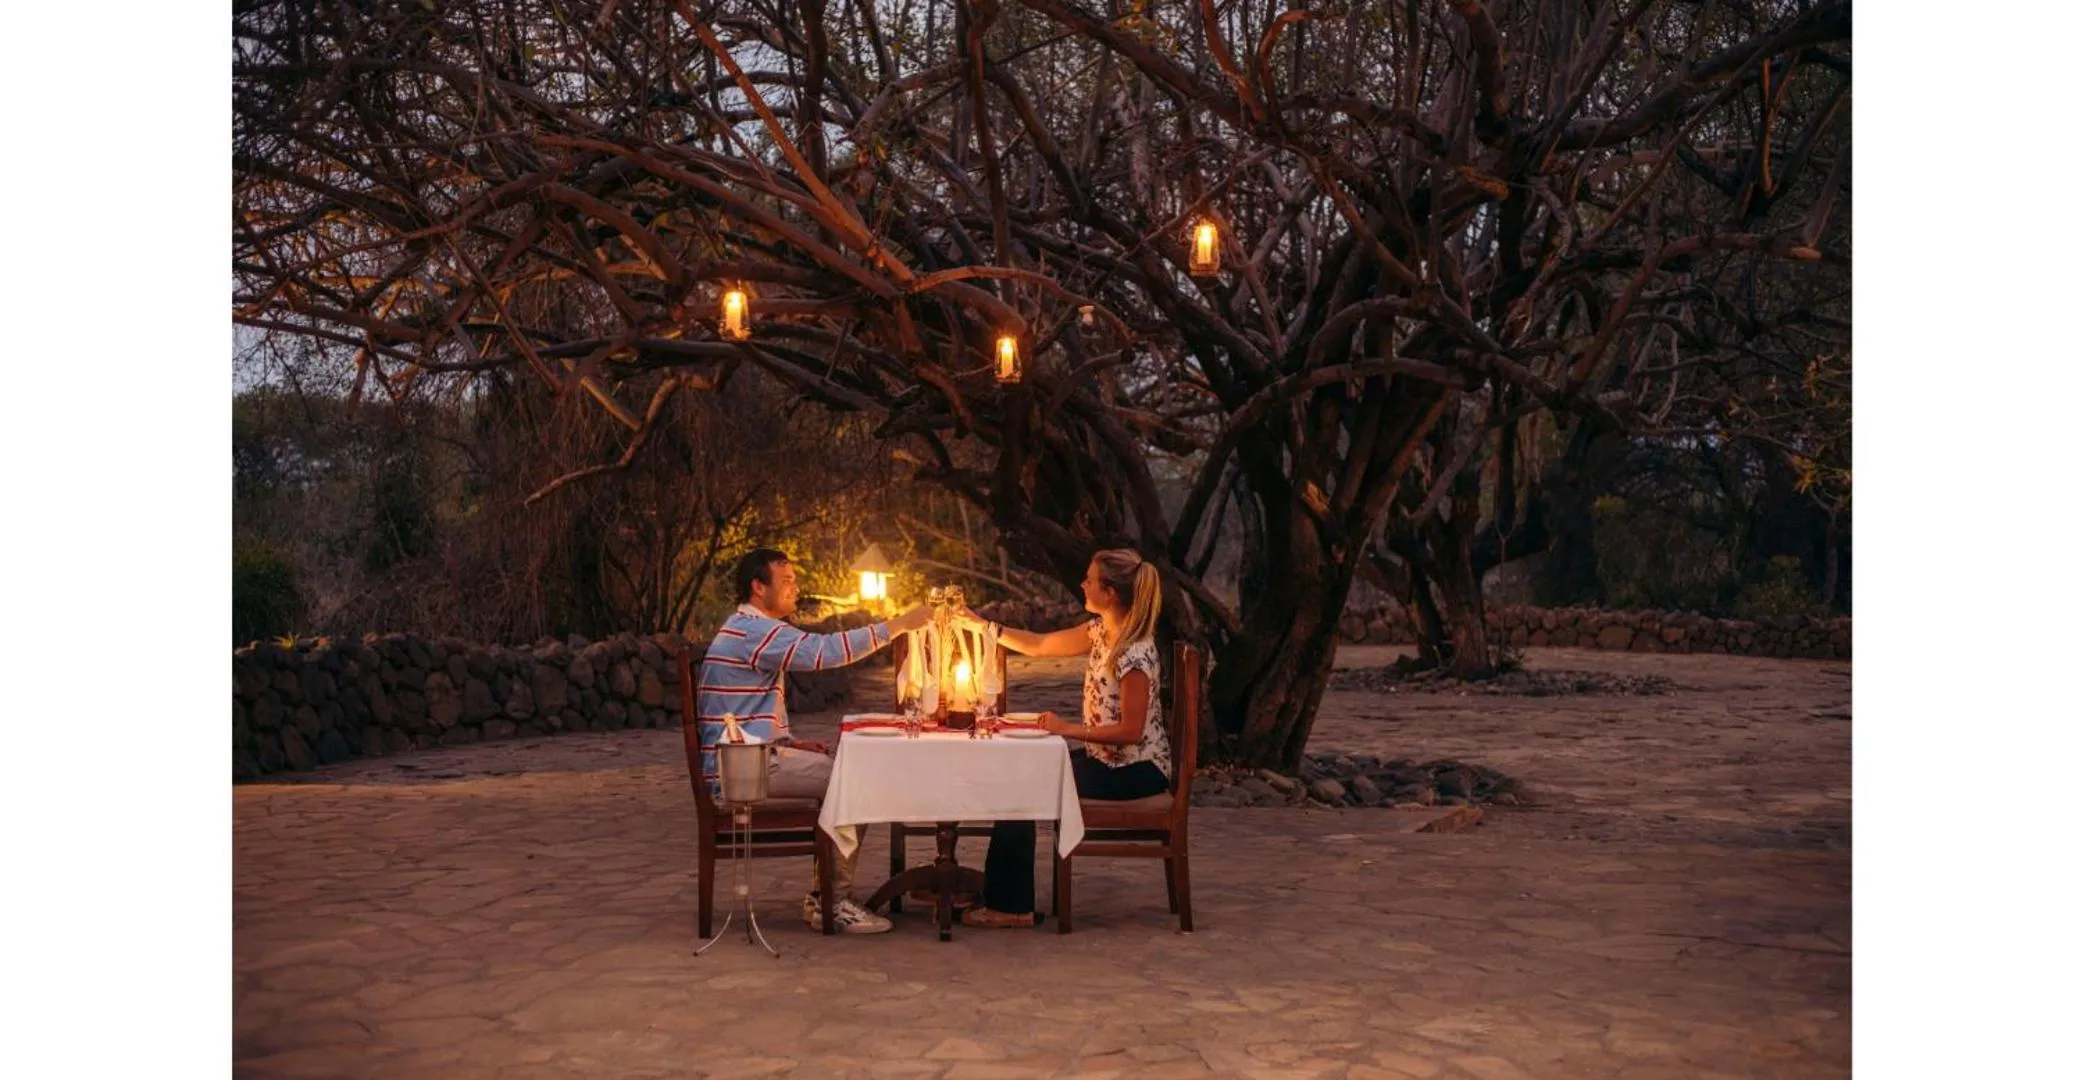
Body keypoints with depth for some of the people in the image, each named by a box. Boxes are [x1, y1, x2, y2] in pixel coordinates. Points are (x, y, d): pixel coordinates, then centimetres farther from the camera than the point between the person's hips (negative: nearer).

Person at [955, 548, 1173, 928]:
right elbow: (1039, 646, 12)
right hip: (1103, 755, 9)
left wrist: (1069, 729, -19)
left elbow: (1131, 730, -24)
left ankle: (1011, 905, 4)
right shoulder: (1100, 630, 4)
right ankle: (1007, 899, 7)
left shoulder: (1135, 654, -24)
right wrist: (984, 626, 8)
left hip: (1135, 769, -9)